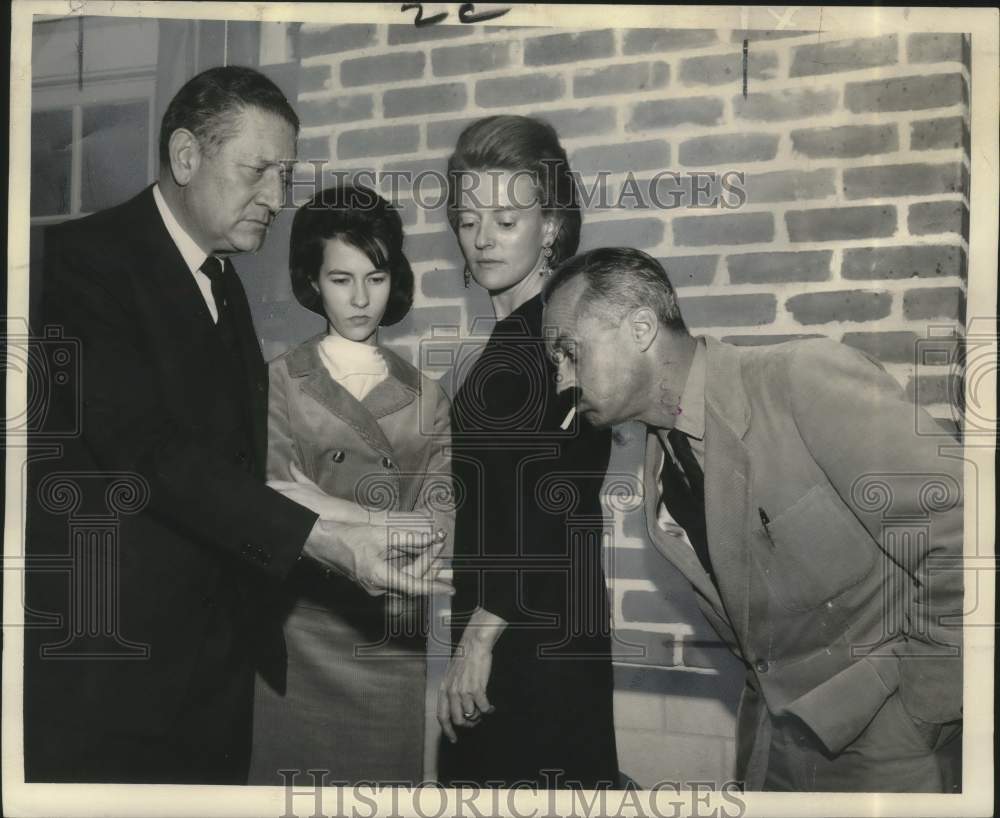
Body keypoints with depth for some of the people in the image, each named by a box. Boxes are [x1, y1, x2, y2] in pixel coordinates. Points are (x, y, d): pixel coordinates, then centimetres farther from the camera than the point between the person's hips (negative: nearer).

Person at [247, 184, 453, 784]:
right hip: (301, 639, -2)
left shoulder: (425, 397, 7)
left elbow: (439, 525, -2)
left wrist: (335, 508, -13)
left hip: (395, 645, 2)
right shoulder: (281, 382, 0)